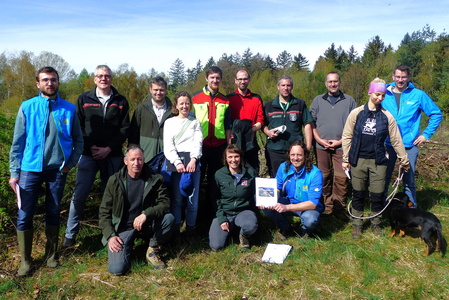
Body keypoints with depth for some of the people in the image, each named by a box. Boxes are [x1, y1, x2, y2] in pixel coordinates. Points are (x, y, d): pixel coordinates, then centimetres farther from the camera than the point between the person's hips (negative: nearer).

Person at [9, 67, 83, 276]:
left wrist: (70, 163, -3)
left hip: (57, 170, 1)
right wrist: (14, 172, -4)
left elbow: (78, 141, 6)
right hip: (30, 169, -1)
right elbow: (18, 142, -2)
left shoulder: (69, 109, -2)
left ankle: (51, 255, 29)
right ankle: (25, 260, 19)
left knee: (53, 213, 13)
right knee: (24, 216, 2)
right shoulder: (27, 107, -3)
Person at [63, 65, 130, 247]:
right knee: (80, 194, -2)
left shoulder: (121, 101, 6)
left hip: (112, 155, 1)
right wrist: (90, 147, -9)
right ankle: (70, 235, 11)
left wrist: (109, 149, -8)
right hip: (89, 155, 0)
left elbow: (125, 129, 2)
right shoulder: (84, 99, 6)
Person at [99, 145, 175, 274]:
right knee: (116, 269, -20)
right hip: (123, 228, -1)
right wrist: (110, 236, -13)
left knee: (169, 218, -27)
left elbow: (165, 204, -11)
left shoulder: (155, 179, -5)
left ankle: (152, 251, -2)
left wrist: (146, 214, -28)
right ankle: (128, 245, 14)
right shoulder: (115, 180, -4)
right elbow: (104, 212, 0)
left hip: (146, 225, 1)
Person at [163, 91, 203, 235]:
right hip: (175, 163, -1)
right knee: (176, 198, -3)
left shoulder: (195, 122, 17)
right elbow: (168, 146, 3)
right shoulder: (170, 122, 14)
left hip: (193, 162, 1)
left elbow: (198, 142, 4)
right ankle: (175, 229, 6)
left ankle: (190, 228, 10)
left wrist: (194, 159, -14)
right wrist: (177, 163, -12)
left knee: (193, 197, -2)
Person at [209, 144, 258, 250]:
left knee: (251, 226, -36)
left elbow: (254, 195, 6)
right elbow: (216, 199, 1)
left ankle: (243, 236, 4)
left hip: (243, 211, 0)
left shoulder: (250, 173, -4)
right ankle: (228, 230, 18)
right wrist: (221, 219, -8)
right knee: (216, 246, -17)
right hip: (224, 213, 1)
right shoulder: (219, 174, -4)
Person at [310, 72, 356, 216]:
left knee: (341, 178, -4)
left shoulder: (349, 101, 7)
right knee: (324, 177, 6)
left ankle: (339, 208, 8)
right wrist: (319, 140, -5)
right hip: (321, 146, 2)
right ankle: (327, 206, 17)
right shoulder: (318, 100, 11)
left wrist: (341, 141, -6)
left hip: (342, 146, -1)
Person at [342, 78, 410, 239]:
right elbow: (347, 136, 1)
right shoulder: (356, 113, -2)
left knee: (377, 195, 5)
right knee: (358, 194, 8)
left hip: (378, 161, 1)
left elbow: (396, 140, 7)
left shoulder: (387, 116, 1)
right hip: (358, 161, 0)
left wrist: (404, 160, 12)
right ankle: (357, 224, 24)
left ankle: (376, 223, 28)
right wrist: (346, 159, 0)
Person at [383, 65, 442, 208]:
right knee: (384, 179, 8)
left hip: (409, 146, -1)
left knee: (409, 181, 6)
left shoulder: (418, 95, -2)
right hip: (387, 145, 1)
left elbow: (436, 114, 6)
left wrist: (426, 134, 1)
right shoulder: (385, 94, 1)